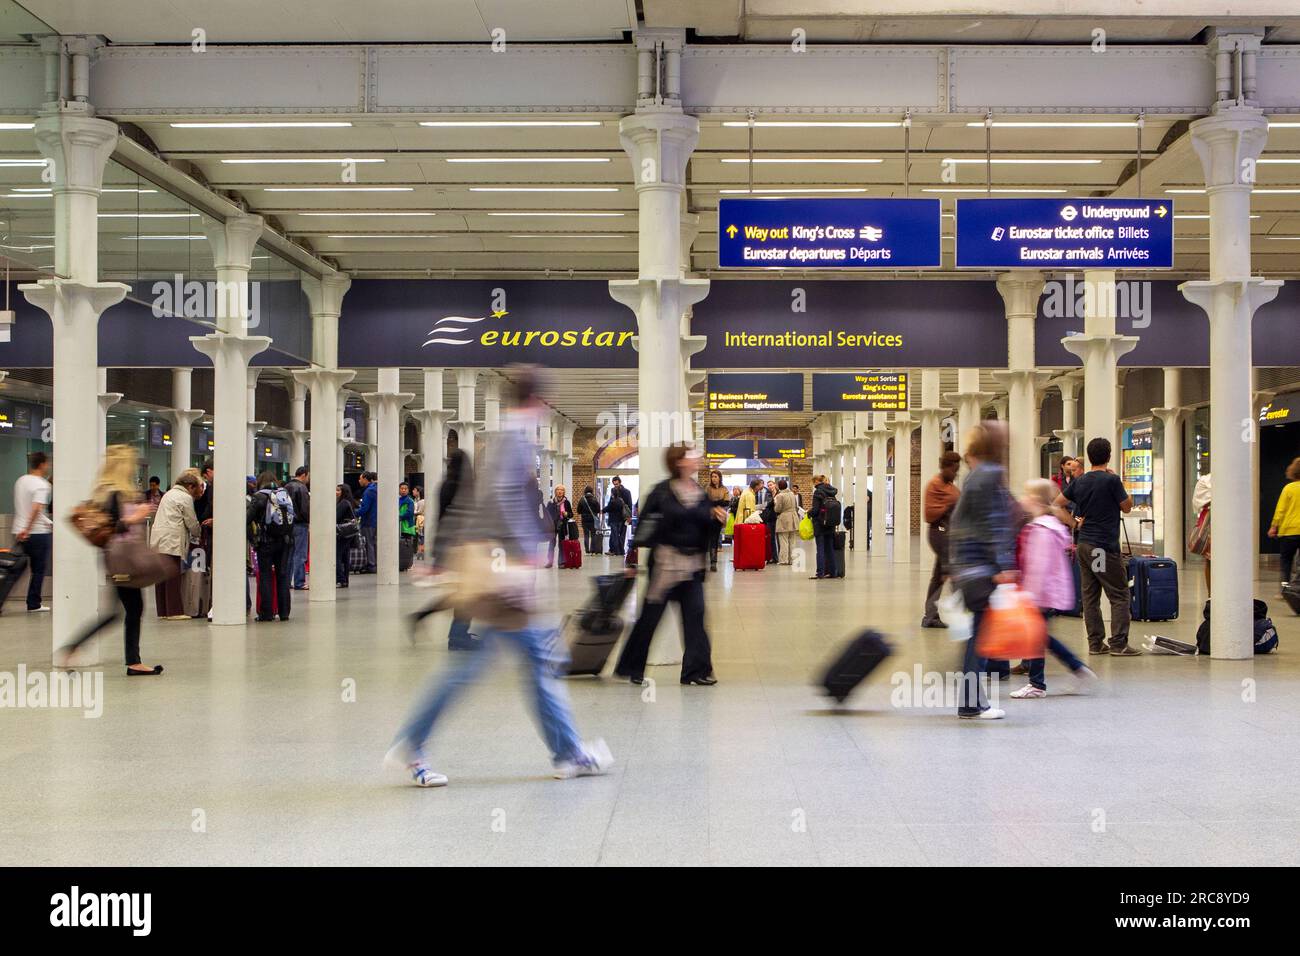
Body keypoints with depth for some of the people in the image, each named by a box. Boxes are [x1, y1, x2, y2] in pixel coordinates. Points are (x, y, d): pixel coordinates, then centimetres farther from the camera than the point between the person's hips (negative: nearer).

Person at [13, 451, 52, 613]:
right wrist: (27, 530, -25)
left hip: (20, 532, 7)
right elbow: (36, 508, -27)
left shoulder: (20, 481, 12)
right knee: (39, 569, 3)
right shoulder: (42, 485, -13)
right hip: (38, 532, -7)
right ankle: (33, 604, 5)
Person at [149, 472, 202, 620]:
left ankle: (162, 611, 10)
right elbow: (192, 522, -3)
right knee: (173, 577, -8)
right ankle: (174, 611, -8)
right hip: (171, 541, -9)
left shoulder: (169, 494, 23)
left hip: (158, 541, 9)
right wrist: (197, 535, 16)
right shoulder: (185, 498, -4)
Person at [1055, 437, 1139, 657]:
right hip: (1105, 547, -7)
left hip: (1084, 546, 7)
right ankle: (1119, 644, -6)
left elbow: (1057, 504, 14)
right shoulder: (1111, 480, -12)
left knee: (1090, 595, 9)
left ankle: (1095, 643, 11)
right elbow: (1127, 507, 1)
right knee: (1119, 595, -1)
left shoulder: (1079, 481, 7)